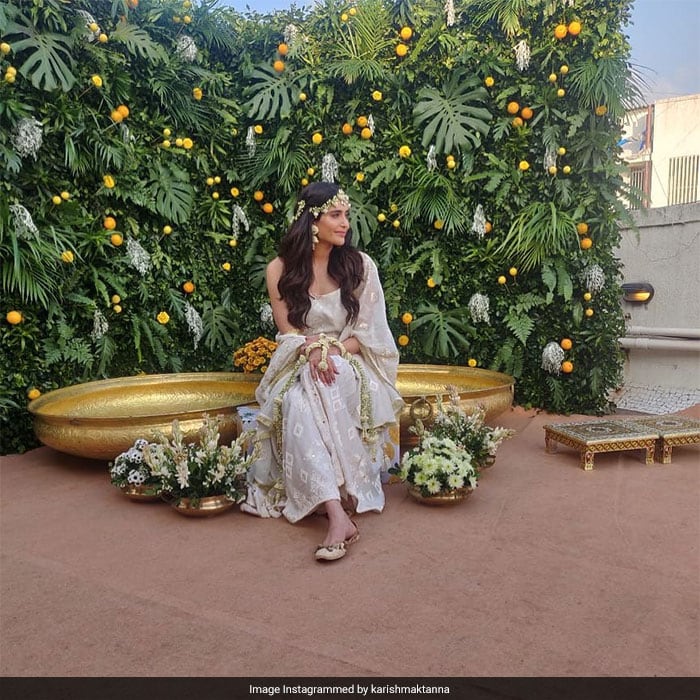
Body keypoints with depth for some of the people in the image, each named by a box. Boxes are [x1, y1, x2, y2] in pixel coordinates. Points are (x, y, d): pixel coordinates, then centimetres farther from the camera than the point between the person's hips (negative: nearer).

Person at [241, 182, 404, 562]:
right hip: (299, 368, 0)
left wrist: (334, 350, -21)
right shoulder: (280, 270, 0)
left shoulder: (360, 264, 0)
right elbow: (288, 333, 0)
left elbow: (369, 332, -1)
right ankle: (339, 514, -41)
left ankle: (335, 511, -33)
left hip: (349, 366, 0)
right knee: (298, 406, -36)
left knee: (328, 390, -37)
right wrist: (312, 350, -23)